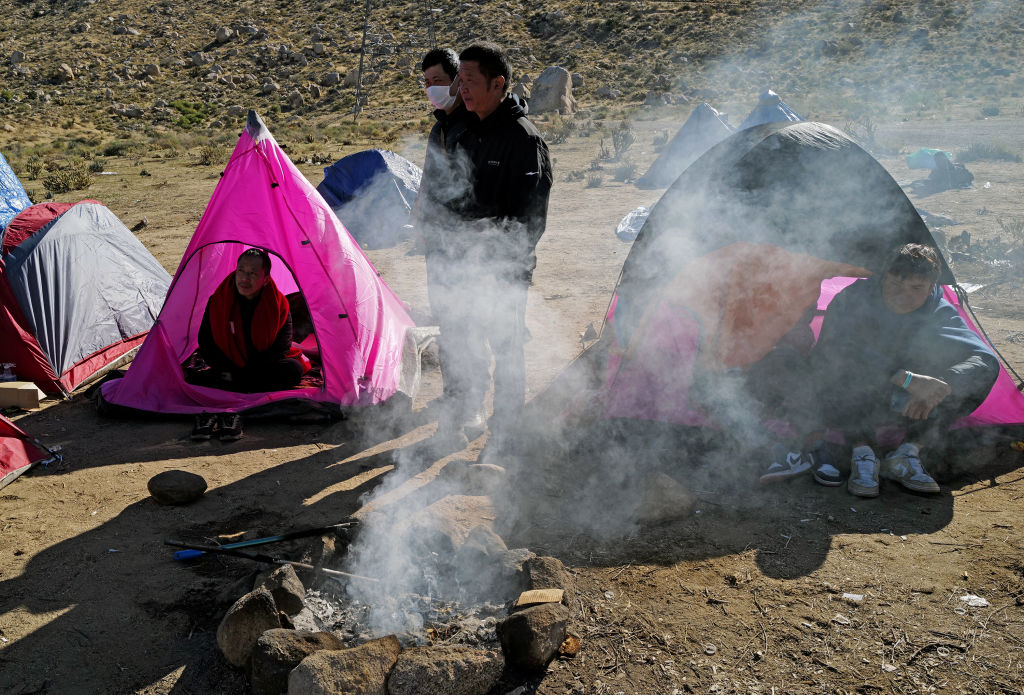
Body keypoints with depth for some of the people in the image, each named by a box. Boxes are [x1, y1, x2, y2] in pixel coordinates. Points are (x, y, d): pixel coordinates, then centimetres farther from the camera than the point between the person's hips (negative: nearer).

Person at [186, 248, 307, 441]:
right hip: (229, 372, 0)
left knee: (293, 369, -34)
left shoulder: (278, 304, -12)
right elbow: (206, 344, 0)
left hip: (263, 372, 0)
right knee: (193, 381, -26)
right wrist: (225, 371, -15)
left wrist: (251, 375, -20)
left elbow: (281, 347, -12)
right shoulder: (218, 301, -8)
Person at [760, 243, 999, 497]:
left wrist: (940, 389, -44)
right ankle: (862, 453, -27)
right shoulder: (854, 299, -20)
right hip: (845, 404, -3)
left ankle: (905, 456, -17)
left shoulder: (939, 315, -11)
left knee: (979, 372, -18)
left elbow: (986, 359, -23)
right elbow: (840, 348, -38)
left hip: (906, 406, 3)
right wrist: (907, 379, -46)